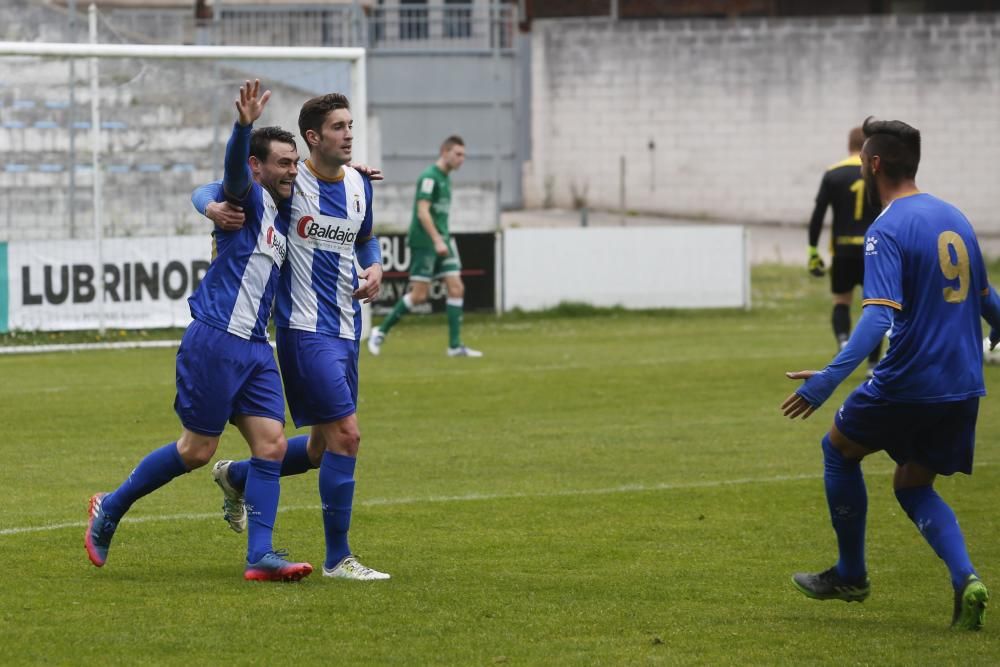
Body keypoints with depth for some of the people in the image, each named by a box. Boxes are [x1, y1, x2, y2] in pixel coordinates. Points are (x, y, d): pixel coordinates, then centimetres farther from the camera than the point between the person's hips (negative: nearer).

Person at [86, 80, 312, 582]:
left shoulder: (281, 213, 17)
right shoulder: (249, 199, -7)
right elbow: (234, 171, -30)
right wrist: (244, 125, -51)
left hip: (254, 348, 8)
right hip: (216, 340, -8)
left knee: (271, 445, -3)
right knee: (196, 450, -2)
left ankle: (260, 556, -4)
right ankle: (109, 510, 15)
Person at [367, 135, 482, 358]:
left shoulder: (444, 178, 16)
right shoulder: (429, 177, -13)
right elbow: (422, 212, -20)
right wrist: (437, 241, -25)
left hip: (441, 241, 9)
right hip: (424, 242, -9)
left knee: (456, 289, -1)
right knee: (419, 295, -7)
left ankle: (455, 345, -1)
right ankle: (381, 332, 8)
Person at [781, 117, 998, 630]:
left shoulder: (887, 232, -14)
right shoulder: (954, 218, 10)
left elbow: (878, 318, -26)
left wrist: (828, 380, -32)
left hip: (907, 384, -7)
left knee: (839, 449, 18)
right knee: (913, 486, 19)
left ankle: (850, 576, 25)